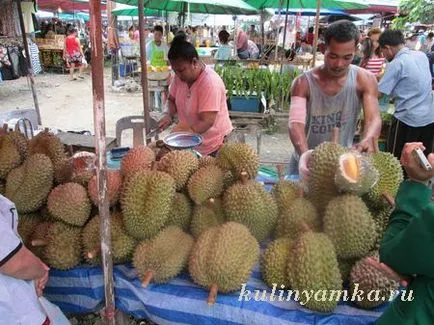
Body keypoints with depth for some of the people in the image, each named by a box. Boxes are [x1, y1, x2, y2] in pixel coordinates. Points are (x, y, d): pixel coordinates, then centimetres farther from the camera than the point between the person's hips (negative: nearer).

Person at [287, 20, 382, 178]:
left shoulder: (365, 80, -10)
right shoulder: (303, 82, -15)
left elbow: (373, 119, -20)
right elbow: (296, 122, -28)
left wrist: (368, 141, -43)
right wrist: (304, 153, -48)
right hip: (306, 164, 0)